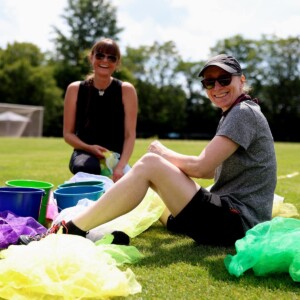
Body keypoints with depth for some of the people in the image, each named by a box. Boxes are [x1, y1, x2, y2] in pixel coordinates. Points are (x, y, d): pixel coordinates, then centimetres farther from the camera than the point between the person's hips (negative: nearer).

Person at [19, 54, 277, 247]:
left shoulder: (244, 113, -11)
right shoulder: (231, 116, 19)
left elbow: (201, 167, -18)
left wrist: (163, 152, -1)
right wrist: (167, 159, 6)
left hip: (237, 222, -10)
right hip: (229, 217, 10)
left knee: (150, 164, -19)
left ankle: (72, 231, -16)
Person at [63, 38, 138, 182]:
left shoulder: (126, 90, -2)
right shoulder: (75, 89, 1)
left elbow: (130, 135, -7)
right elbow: (68, 133, 4)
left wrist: (120, 167, -23)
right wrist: (89, 148, -16)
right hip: (85, 152, 0)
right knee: (87, 167, -36)